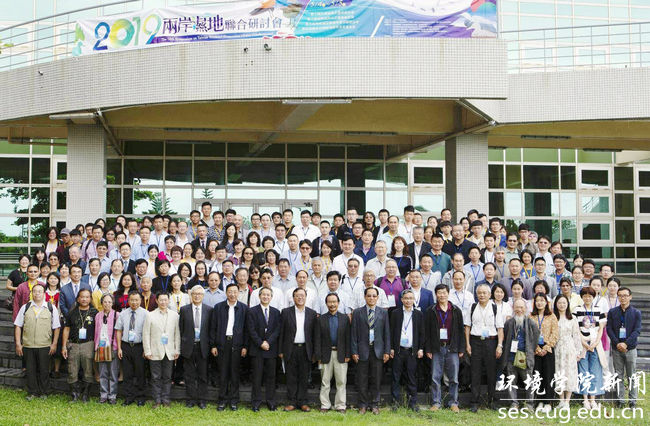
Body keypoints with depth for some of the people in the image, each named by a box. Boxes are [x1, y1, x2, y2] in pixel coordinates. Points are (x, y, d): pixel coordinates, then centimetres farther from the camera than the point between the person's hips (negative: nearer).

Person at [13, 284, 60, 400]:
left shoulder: (51, 308, 4)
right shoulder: (25, 308, 7)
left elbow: (56, 328, 5)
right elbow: (18, 326, 7)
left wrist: (54, 344, -1)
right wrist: (18, 344, 1)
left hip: (45, 346, -1)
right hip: (28, 346, 1)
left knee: (44, 370, 4)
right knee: (30, 370, 6)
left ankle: (43, 393, 17)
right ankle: (32, 393, 18)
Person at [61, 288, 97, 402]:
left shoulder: (94, 312, 4)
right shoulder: (72, 312, 10)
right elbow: (66, 329, 12)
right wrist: (64, 346, 6)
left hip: (88, 345, -2)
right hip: (73, 345, 2)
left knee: (88, 371, -2)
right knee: (72, 372, 0)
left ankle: (85, 395, 8)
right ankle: (74, 394, 8)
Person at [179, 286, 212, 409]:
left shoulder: (209, 310, 2)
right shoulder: (184, 310, 2)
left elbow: (211, 329, 3)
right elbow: (181, 329, 4)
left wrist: (210, 345, -1)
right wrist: (182, 345, 0)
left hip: (203, 347, 0)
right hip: (188, 347, 0)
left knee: (203, 375, 6)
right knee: (189, 375, 6)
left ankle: (201, 399, 14)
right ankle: (191, 399, 15)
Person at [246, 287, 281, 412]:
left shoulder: (276, 312, 10)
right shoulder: (252, 311, 2)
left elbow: (277, 330, 2)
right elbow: (251, 330, -4)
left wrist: (268, 342, -10)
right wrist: (261, 343, -12)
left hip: (271, 349, 2)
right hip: (256, 349, -2)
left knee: (271, 376, 5)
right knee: (257, 376, 0)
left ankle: (271, 401, 11)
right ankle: (256, 402, 5)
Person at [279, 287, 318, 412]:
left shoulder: (312, 313, 7)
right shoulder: (286, 312, 4)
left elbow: (314, 334, 6)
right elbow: (282, 332, 3)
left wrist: (314, 352, 2)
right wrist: (281, 351, -1)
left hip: (305, 349, 1)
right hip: (291, 349, -1)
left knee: (304, 377, 4)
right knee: (291, 377, 3)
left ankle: (302, 402, 12)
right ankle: (292, 402, 10)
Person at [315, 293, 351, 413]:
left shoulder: (345, 318, 6)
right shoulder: (321, 319, 4)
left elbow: (348, 338, 4)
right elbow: (317, 339, 2)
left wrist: (347, 355, -2)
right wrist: (318, 356, -4)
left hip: (341, 354, 0)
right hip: (326, 354, 0)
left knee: (341, 382, 2)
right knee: (325, 382, 5)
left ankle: (340, 406, 9)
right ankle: (325, 405, 13)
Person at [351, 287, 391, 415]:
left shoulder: (383, 312, 7)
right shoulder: (358, 312, 4)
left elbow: (387, 333, 6)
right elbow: (353, 333, 2)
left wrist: (387, 351, 0)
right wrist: (354, 351, -4)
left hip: (378, 351, 1)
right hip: (363, 350, -1)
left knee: (376, 380, 5)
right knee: (362, 380, 3)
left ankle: (374, 404, 16)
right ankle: (363, 405, 14)